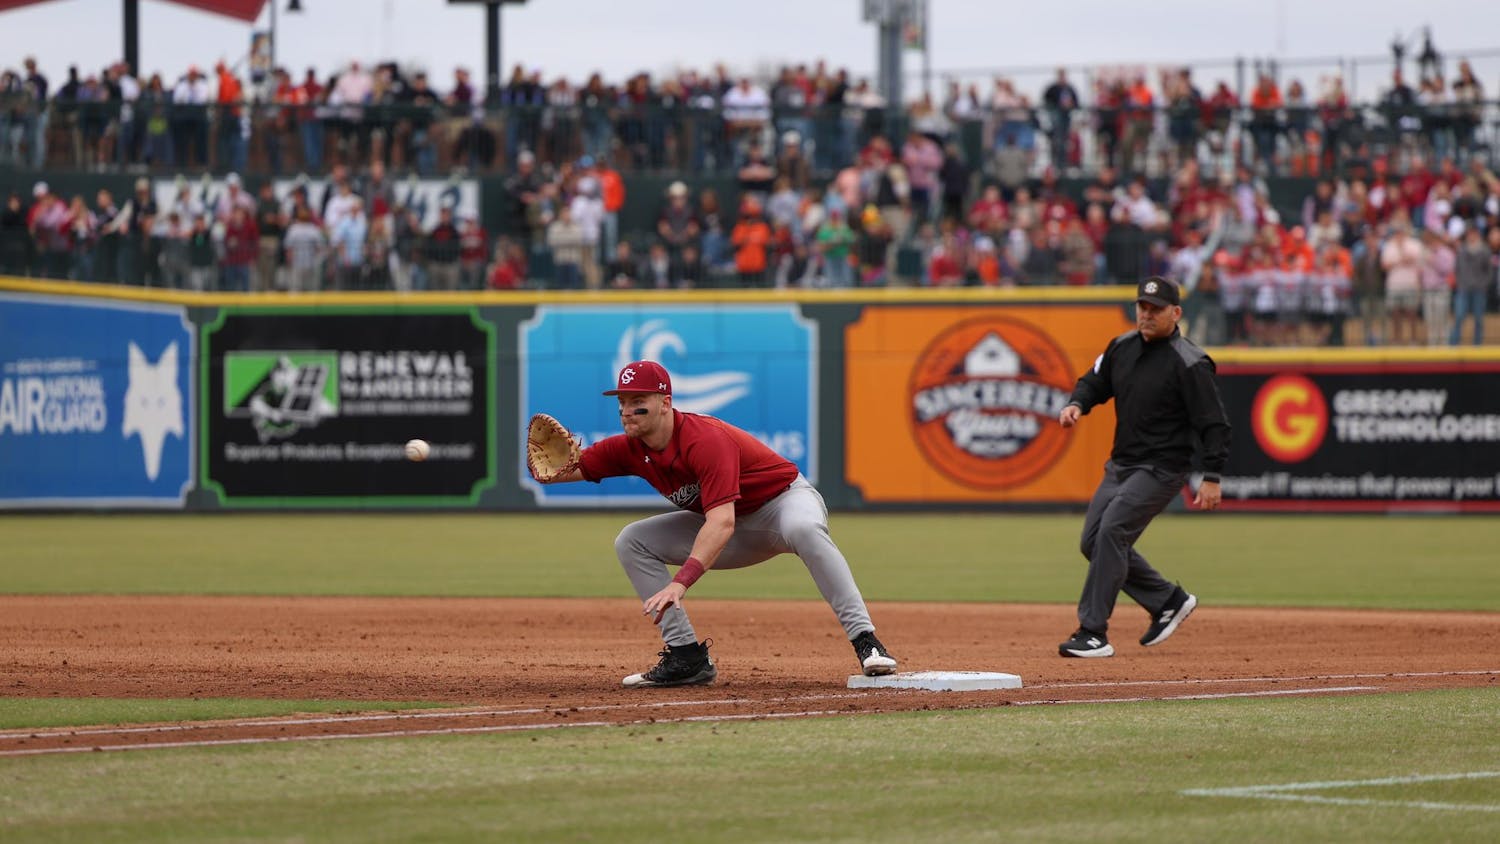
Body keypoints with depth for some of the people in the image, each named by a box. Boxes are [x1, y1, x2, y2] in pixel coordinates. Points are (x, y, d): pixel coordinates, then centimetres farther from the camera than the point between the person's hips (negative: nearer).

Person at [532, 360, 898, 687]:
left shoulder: (705, 440, -32)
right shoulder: (631, 449, -9)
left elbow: (722, 523, -43)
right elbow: (570, 470, -6)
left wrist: (679, 584, -53)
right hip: (737, 535, 8)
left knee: (803, 529, -42)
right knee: (632, 542, -5)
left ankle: (864, 640, -43)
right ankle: (688, 657, -8)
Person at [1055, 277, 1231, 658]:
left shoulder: (1189, 364, -15)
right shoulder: (1122, 347, 6)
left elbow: (1214, 423, -16)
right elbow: (1094, 382, 17)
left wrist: (1212, 477, -22)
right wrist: (1076, 404, -7)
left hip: (1161, 469, -9)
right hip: (1120, 465, 9)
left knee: (1111, 531, -21)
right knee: (1094, 541, 9)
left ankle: (1093, 633, -20)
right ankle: (1168, 600, 24)